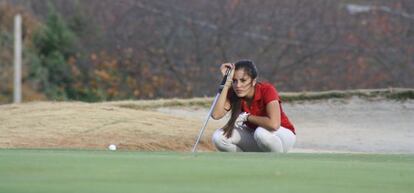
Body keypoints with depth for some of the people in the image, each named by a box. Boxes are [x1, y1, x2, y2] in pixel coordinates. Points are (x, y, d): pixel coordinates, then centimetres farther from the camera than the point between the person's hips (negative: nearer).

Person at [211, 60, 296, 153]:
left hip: (283, 134, -5)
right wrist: (227, 82, -28)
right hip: (256, 135, 5)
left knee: (262, 132, -39)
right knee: (218, 137, -19)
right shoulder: (234, 94, -12)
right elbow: (216, 115, -29)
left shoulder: (267, 90, -26)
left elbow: (274, 124, -42)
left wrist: (247, 117, -27)